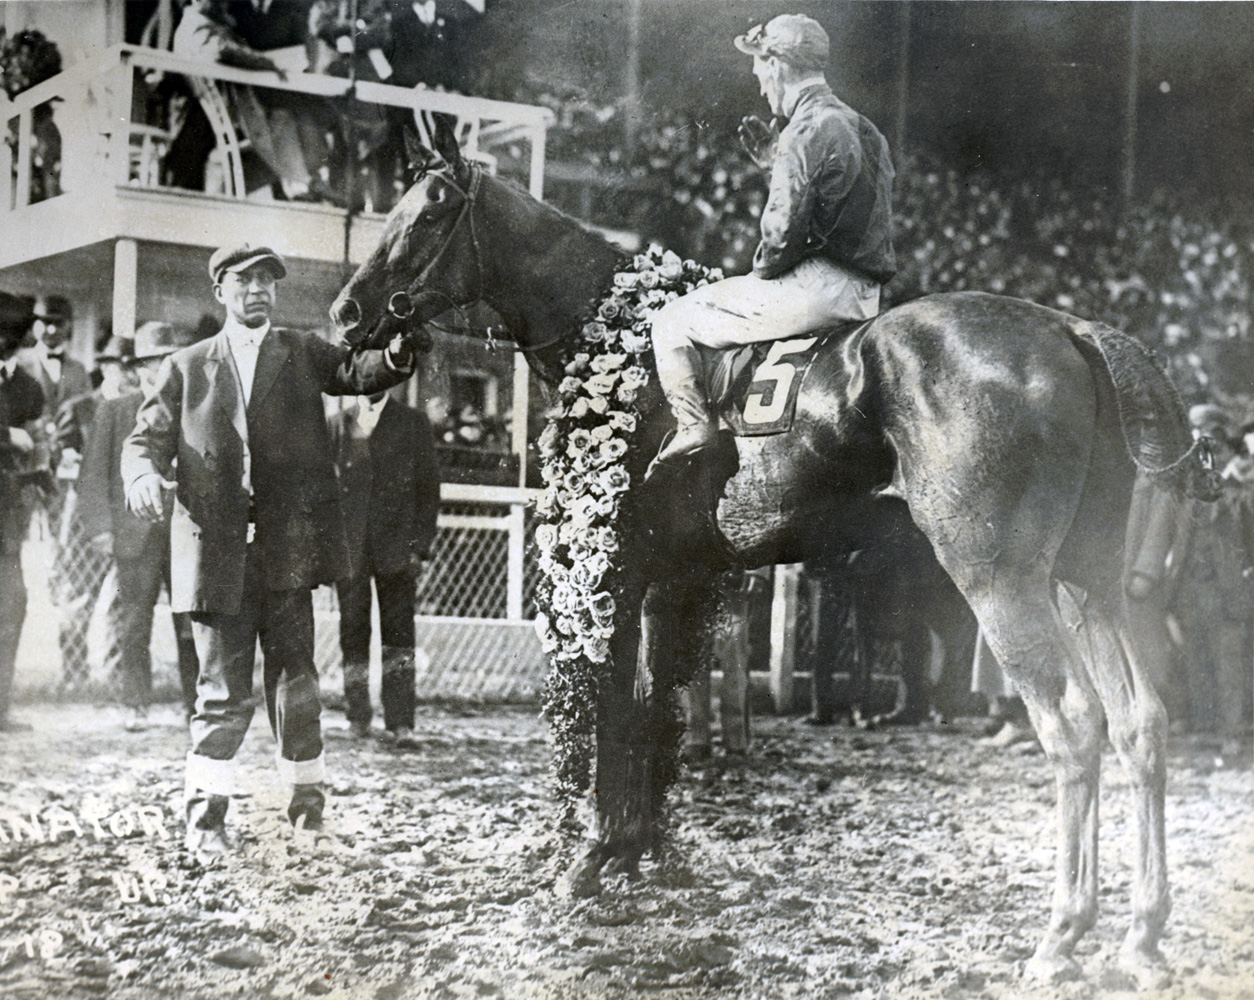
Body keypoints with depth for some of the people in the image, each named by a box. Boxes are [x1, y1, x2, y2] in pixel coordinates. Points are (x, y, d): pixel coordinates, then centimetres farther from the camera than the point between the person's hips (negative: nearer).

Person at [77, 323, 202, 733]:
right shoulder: (113, 410, 7)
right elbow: (94, 473, 5)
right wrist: (100, 526, -4)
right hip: (135, 530, -1)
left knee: (192, 622, -3)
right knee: (134, 625, 1)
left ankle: (196, 703, 5)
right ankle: (137, 706, 9)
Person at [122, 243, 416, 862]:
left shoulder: (303, 355, 13)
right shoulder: (186, 368, 14)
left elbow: (359, 373, -3)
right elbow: (146, 438, 10)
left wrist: (397, 354, -27)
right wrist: (144, 475, -14)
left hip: (287, 541, 0)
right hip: (215, 549, 0)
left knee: (293, 670, 6)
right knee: (222, 684, 0)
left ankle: (306, 794, 21)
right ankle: (206, 816, 7)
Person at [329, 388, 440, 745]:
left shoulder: (413, 424, 6)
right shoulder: (338, 425, 10)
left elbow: (428, 488, 5)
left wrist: (420, 546, -3)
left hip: (396, 549, -1)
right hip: (349, 548, 1)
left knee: (399, 635, -3)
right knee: (352, 632, 4)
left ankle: (400, 721, -1)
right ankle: (358, 714, 17)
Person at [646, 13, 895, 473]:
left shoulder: (807, 130, -15)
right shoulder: (861, 127, 15)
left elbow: (783, 231, -21)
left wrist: (760, 275, -2)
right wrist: (776, 161, 19)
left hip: (818, 283, -10)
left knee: (674, 320, 2)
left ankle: (694, 423, 1)